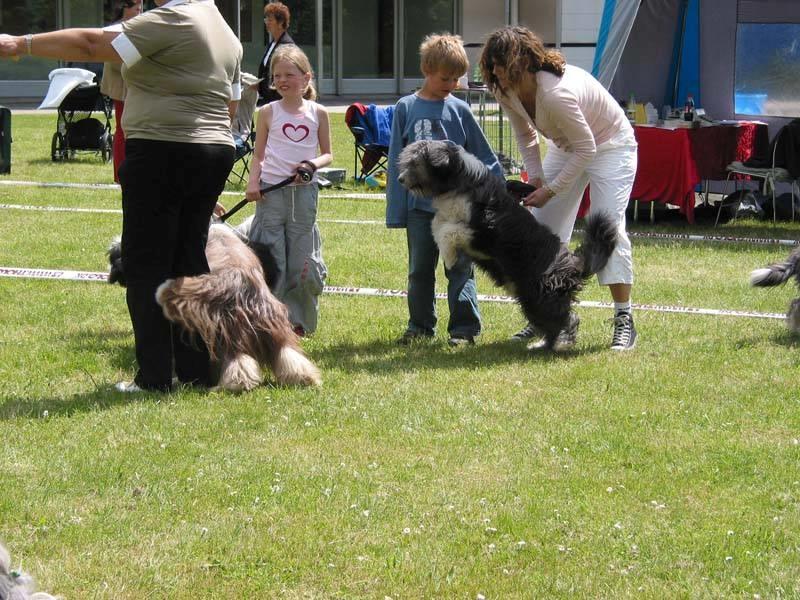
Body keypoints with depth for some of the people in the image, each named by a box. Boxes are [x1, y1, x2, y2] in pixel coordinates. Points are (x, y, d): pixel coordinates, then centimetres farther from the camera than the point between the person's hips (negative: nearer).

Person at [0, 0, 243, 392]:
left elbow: (93, 44, -15)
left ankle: (154, 377, -3)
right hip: (215, 152, 8)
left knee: (146, 264, -2)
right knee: (189, 260, 12)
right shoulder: (226, 33, 16)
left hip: (162, 153, -8)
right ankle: (196, 370, 11)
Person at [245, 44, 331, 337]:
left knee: (302, 260, 3)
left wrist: (313, 164, -10)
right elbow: (258, 155, 8)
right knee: (270, 260, -3)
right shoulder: (268, 112, 5)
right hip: (271, 191, -1)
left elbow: (327, 154, 11)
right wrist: (253, 183, -8)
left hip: (303, 191, 1)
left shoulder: (318, 113, 6)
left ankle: (299, 320, 16)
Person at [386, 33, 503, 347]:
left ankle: (464, 327, 6)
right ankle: (421, 326, 23)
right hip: (420, 204, 1)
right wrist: (396, 211, 2)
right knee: (420, 270, 11)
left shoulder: (458, 110, 2)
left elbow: (484, 157, 7)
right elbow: (397, 161, 4)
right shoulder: (406, 109, 2)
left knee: (460, 268, 0)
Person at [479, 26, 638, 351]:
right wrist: (535, 176, -6)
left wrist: (550, 191, -25)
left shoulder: (557, 94, -39)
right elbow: (525, 135, 5)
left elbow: (585, 149, -30)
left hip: (609, 145, -8)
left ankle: (624, 321, -14)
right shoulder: (506, 91, -14)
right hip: (567, 147, 8)